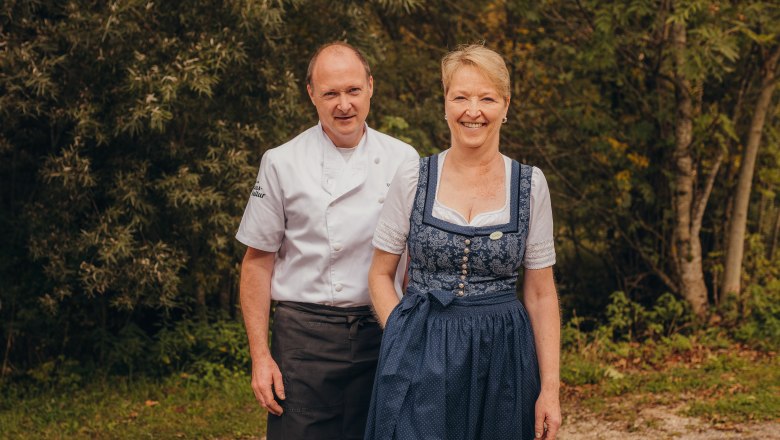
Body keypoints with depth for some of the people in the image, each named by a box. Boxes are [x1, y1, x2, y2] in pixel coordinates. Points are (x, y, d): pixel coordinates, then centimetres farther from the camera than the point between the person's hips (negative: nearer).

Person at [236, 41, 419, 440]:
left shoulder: (402, 160, 4)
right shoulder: (282, 164, -2)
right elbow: (258, 262, 1)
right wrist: (260, 356, -4)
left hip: (383, 334, 2)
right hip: (305, 337, -2)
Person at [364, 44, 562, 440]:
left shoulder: (529, 184, 1)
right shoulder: (413, 177, -1)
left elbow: (541, 293, 3)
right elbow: (380, 274, 7)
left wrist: (550, 388, -1)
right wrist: (404, 340, -8)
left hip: (502, 359, 1)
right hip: (421, 361, -1)